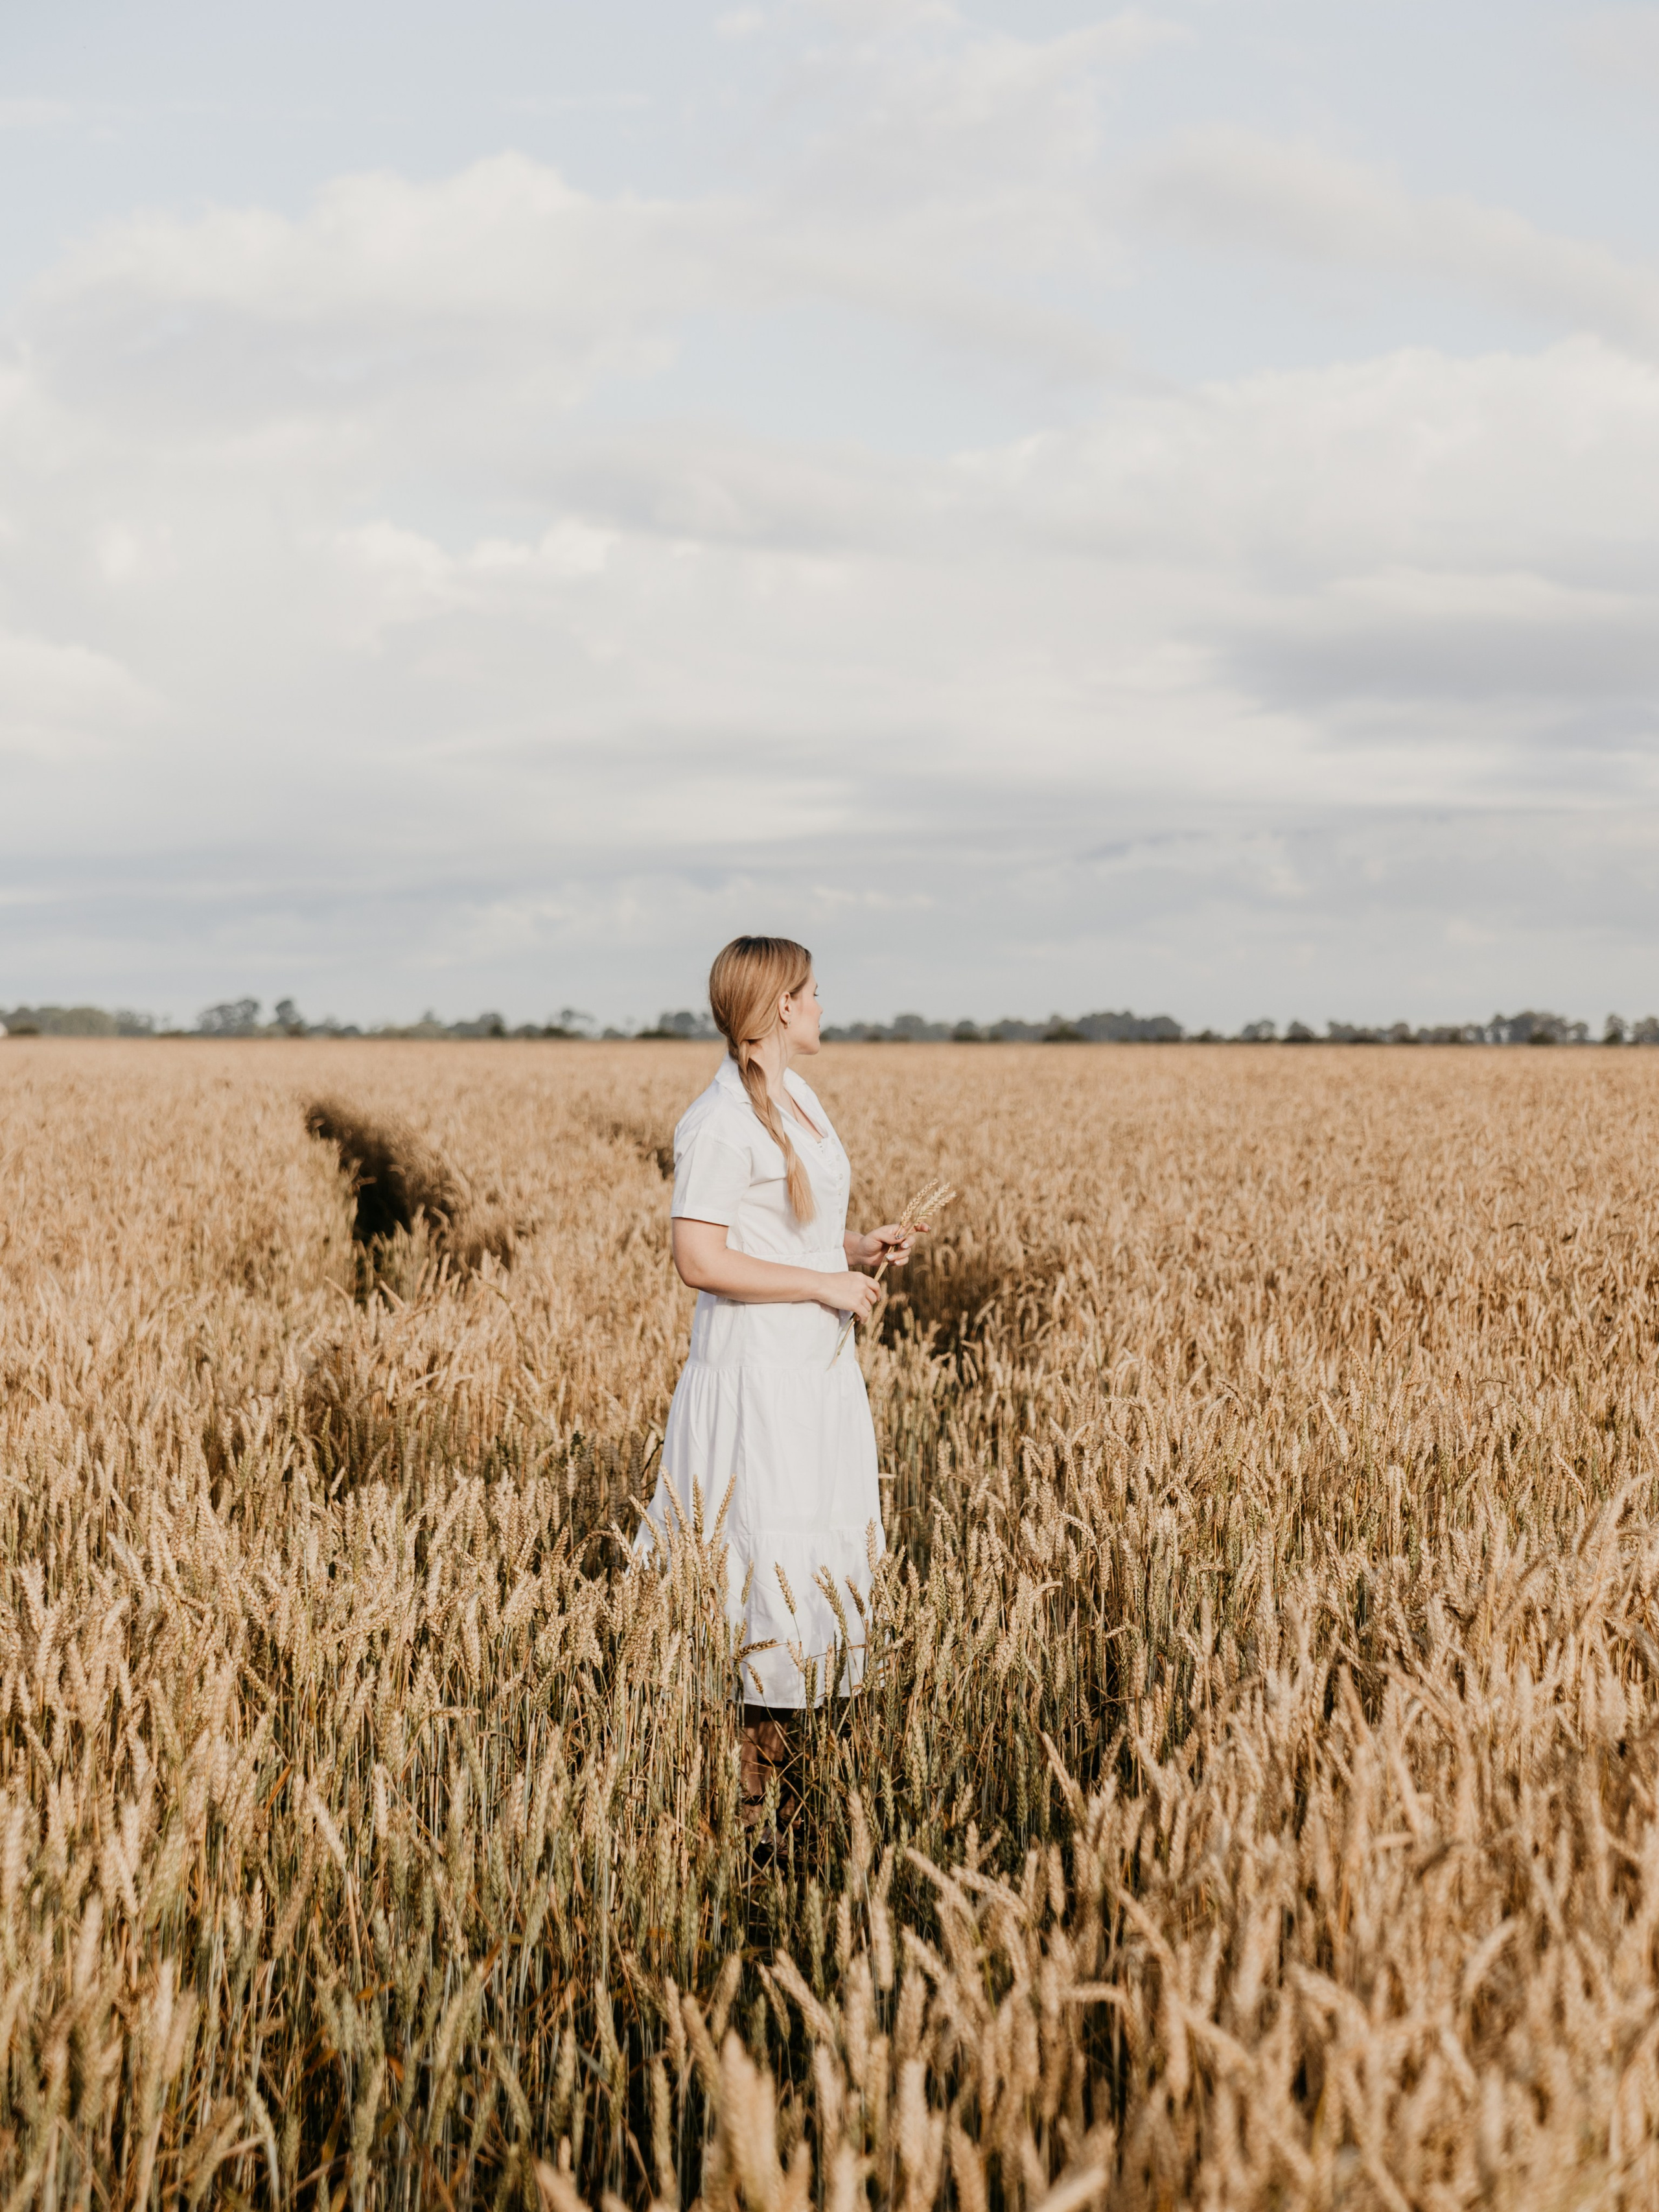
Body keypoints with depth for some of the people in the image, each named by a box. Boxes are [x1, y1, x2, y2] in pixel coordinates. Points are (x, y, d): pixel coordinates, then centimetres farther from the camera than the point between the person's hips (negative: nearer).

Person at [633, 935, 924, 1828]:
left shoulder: (799, 1101, 12)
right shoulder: (721, 1123, -16)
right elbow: (700, 1259, -20)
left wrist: (862, 1247, 6)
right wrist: (825, 1282, -17)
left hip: (818, 1369, 9)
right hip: (753, 1373, -9)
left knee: (823, 1553, 11)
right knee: (764, 1566, -6)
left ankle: (777, 1739, 20)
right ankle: (739, 1778, 2)